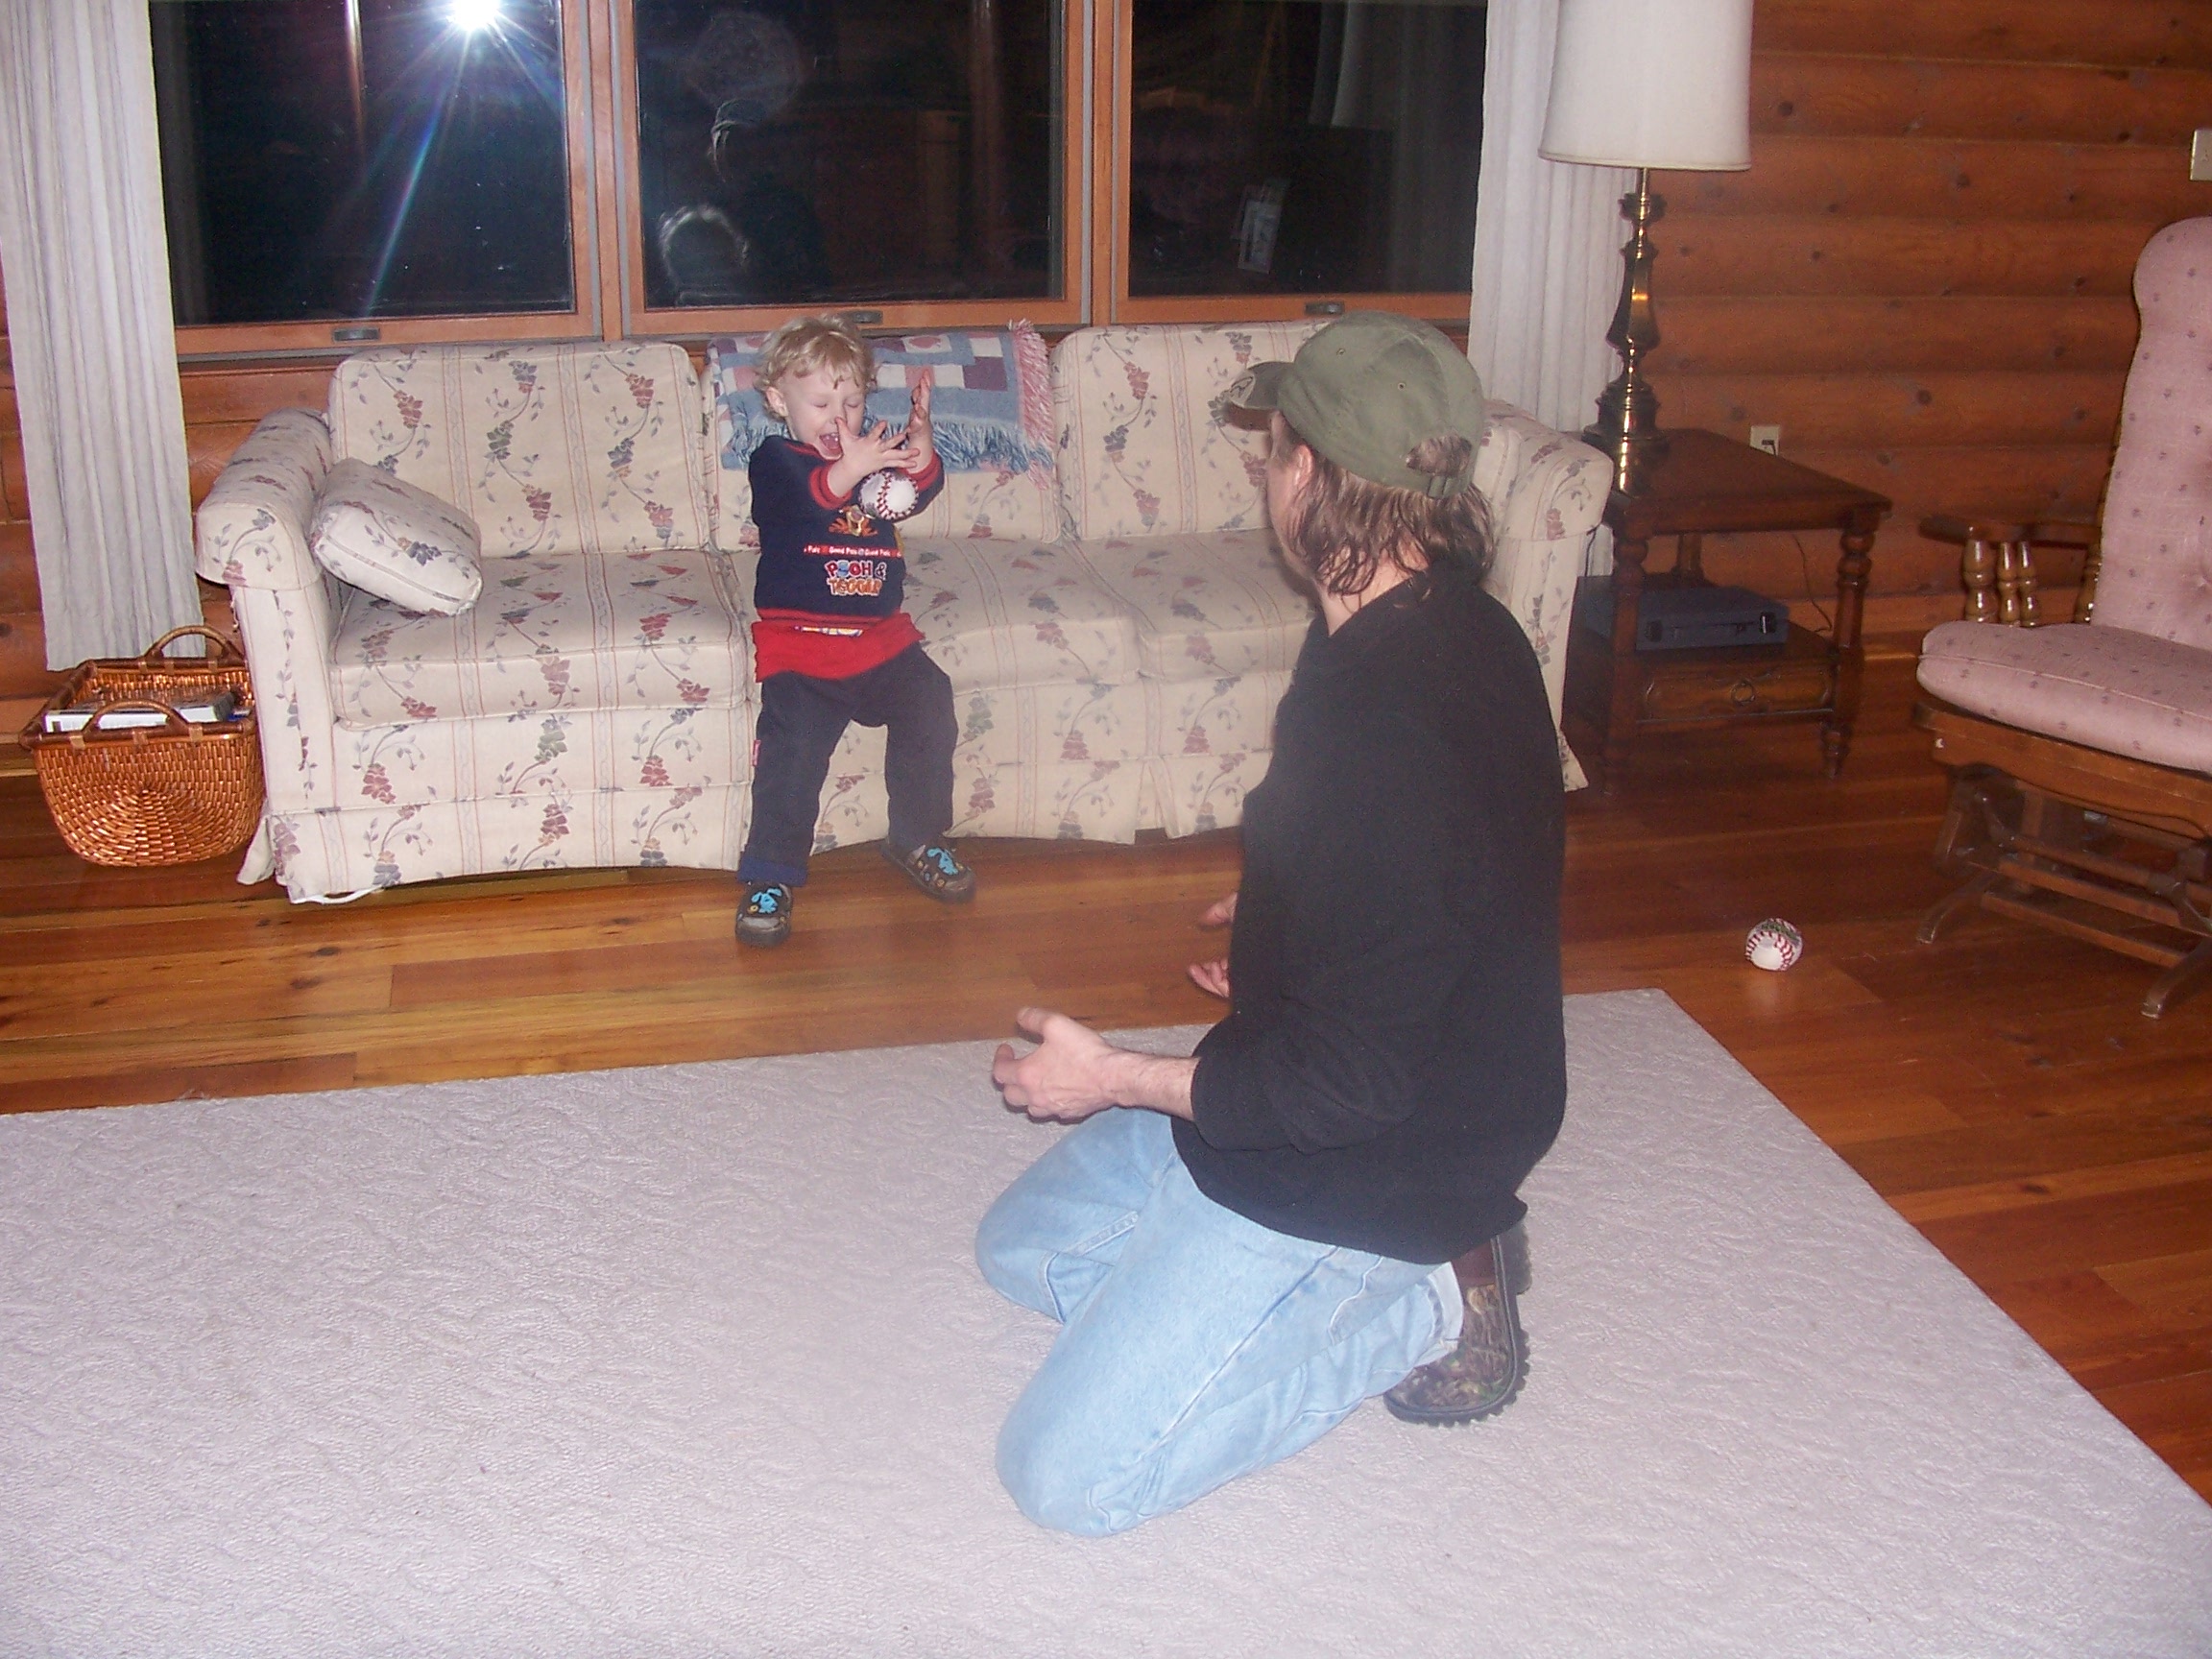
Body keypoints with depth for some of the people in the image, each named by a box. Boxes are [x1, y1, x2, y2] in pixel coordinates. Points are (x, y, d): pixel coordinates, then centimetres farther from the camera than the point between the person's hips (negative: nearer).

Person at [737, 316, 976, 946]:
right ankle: (770, 877, -4)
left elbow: (919, 491, -9)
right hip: (800, 641, -5)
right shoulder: (773, 461, -2)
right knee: (793, 750, -16)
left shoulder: (876, 451, 11)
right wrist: (849, 469, -45)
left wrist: (921, 447, -31)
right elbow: (803, 499, -26)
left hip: (881, 634, 5)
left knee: (929, 709, -5)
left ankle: (917, 839, 16)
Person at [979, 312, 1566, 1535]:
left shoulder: (1385, 738, -34)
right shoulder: (1451, 627, -3)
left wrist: (1114, 1079, -17)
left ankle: (1421, 1307, 1)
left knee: (1063, 1475, -8)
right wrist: (1281, 931, 28)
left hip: (1357, 1177, -10)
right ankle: (1423, 1253, 13)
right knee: (1020, 1248, 22)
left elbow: (1346, 1084, -29)